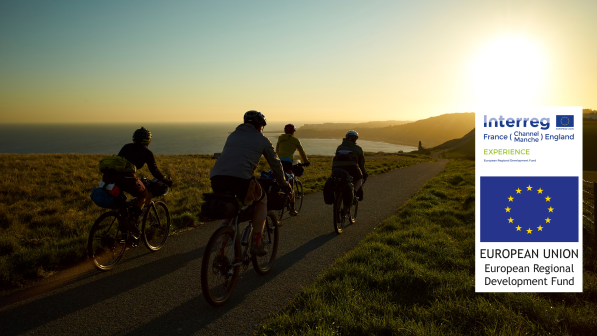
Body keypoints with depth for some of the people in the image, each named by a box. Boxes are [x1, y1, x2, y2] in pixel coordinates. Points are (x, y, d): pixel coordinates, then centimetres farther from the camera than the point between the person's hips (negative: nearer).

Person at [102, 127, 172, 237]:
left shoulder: (126, 147, 30)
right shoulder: (147, 152, 16)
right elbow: (155, 172, 20)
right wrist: (167, 181, 37)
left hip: (109, 174, 6)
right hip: (126, 177, -6)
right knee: (145, 195, 17)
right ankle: (132, 220, -5)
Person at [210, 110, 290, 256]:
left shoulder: (233, 135, 32)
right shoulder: (262, 140, 18)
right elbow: (275, 163, 27)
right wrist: (282, 182, 45)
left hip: (216, 178, 5)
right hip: (240, 178, -5)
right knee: (261, 200, 24)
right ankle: (256, 244, 18)